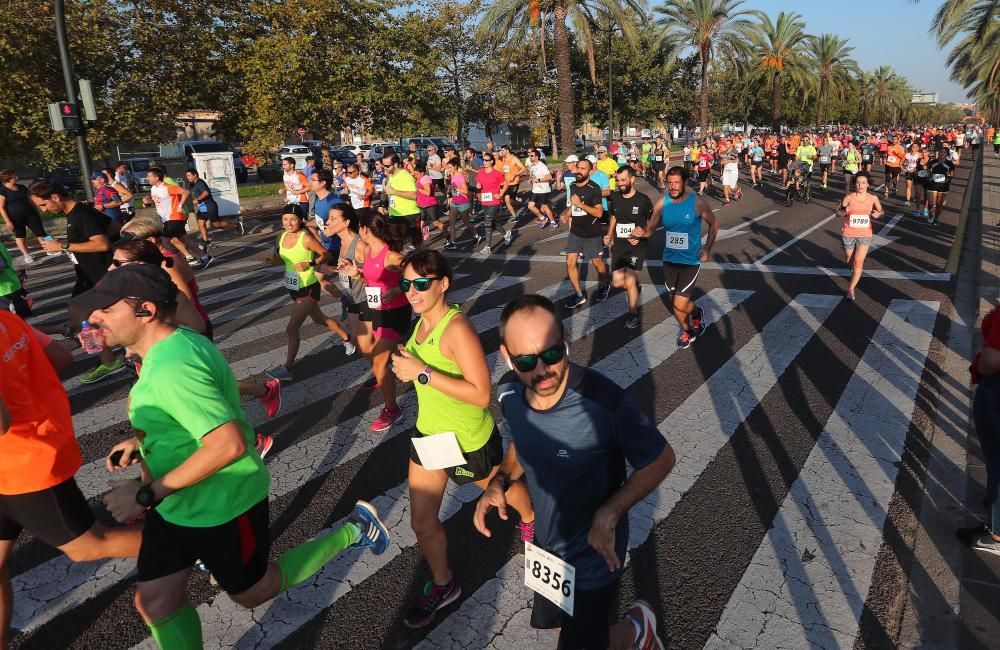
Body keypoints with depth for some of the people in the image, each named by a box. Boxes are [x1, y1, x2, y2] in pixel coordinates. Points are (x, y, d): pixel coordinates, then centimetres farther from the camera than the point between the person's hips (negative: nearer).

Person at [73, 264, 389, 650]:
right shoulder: (173, 343, -1)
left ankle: (352, 532, 26)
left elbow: (229, 444, -37)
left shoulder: (173, 367, -32)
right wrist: (141, 439, 7)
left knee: (251, 593, 16)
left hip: (222, 507, -9)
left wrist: (147, 494, -29)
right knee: (154, 602, 14)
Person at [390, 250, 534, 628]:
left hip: (468, 439, -6)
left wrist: (422, 373, -34)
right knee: (422, 523, 10)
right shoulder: (422, 321, -4)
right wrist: (408, 367, -1)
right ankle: (442, 585, 36)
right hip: (428, 434, 6)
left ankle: (530, 517, 60)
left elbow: (481, 394, -34)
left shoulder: (457, 327, -29)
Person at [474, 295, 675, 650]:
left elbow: (661, 459, -19)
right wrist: (499, 482, -12)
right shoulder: (508, 392, -17)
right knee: (546, 621, 31)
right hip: (546, 546, 6)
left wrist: (609, 514, -28)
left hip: (592, 554, -6)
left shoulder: (606, 402, -36)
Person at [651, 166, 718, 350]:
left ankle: (697, 313, 25)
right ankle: (686, 330, 42)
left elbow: (714, 224, 1)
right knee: (675, 302, 14)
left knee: (680, 305, -10)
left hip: (691, 261, -4)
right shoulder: (662, 203, -7)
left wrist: (707, 249, -5)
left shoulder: (697, 203, -14)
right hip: (669, 260, 4)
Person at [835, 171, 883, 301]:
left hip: (865, 235, 0)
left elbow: (881, 211, 12)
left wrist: (877, 214, -11)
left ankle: (851, 289, -5)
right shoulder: (849, 197, -8)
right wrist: (845, 212, -24)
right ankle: (856, 271, 52)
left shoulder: (873, 198, -3)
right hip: (848, 234, 1)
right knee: (850, 262, 16)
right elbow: (838, 213, -2)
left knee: (858, 262, -12)